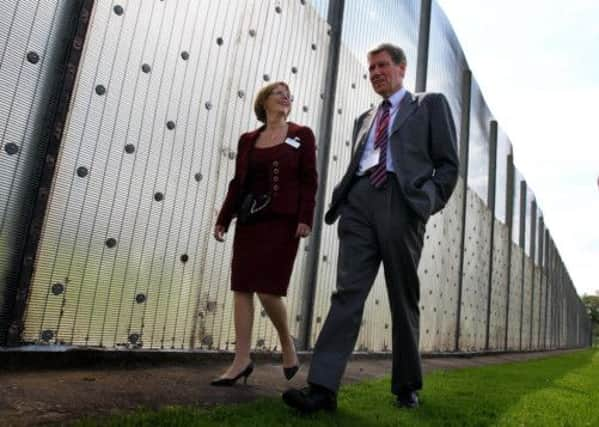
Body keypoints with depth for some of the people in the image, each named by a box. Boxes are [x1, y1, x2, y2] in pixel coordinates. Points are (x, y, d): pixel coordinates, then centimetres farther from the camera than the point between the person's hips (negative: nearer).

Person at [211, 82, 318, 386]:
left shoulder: (301, 135, 5)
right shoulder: (248, 140, 13)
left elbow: (309, 180, -2)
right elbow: (238, 182, 12)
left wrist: (305, 218, -12)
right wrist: (223, 219, 6)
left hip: (283, 222, -4)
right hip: (249, 220, 4)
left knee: (267, 289, -9)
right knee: (241, 288, 1)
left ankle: (287, 343, 18)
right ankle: (242, 360, 9)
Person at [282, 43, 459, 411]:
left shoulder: (430, 104, 15)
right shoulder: (365, 118, 28)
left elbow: (448, 163, 8)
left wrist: (430, 203, -6)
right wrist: (343, 199, 6)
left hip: (402, 201, -3)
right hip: (360, 201, 4)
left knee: (404, 298, 2)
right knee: (348, 292, -7)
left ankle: (407, 387, 16)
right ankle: (323, 387, -11)